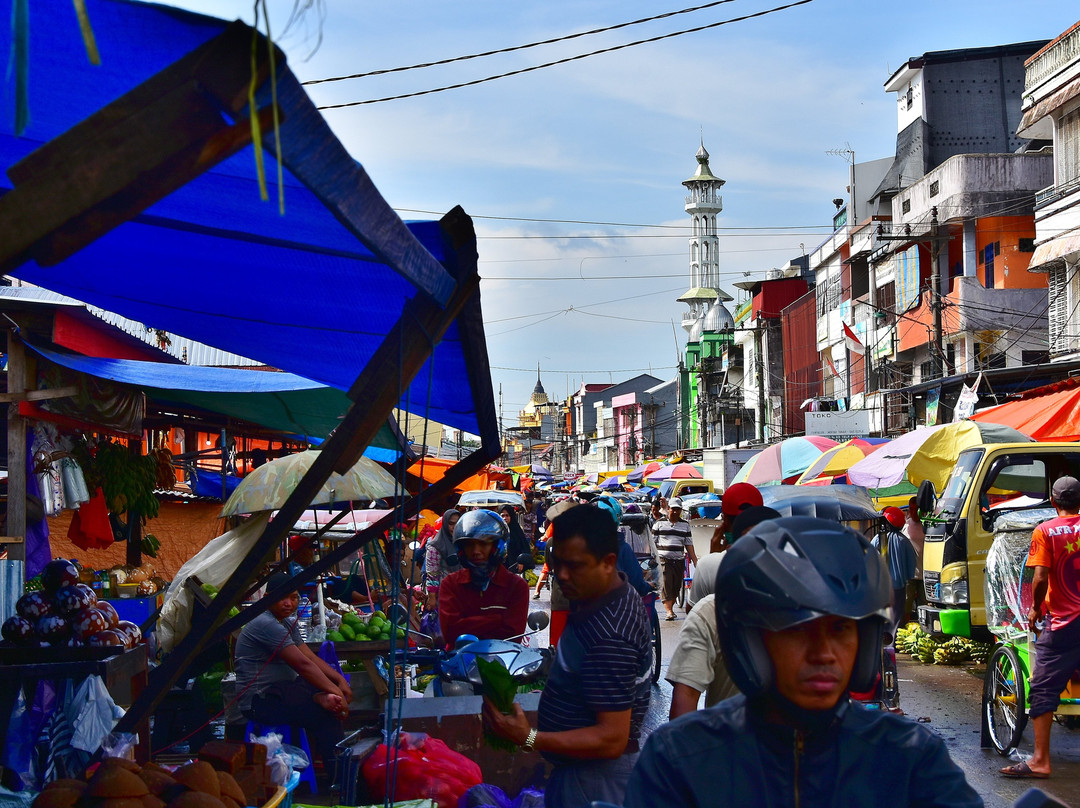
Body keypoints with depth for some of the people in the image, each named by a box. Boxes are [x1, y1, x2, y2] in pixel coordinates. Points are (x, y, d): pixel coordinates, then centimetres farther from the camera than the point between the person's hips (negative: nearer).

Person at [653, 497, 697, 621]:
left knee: (676, 586, 4)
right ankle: (669, 611, -18)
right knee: (665, 585, -14)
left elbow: (689, 545, 16)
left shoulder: (685, 525, 14)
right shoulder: (659, 523, 6)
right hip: (663, 560, -3)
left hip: (679, 561, 3)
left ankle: (670, 607, 18)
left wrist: (696, 562, 11)